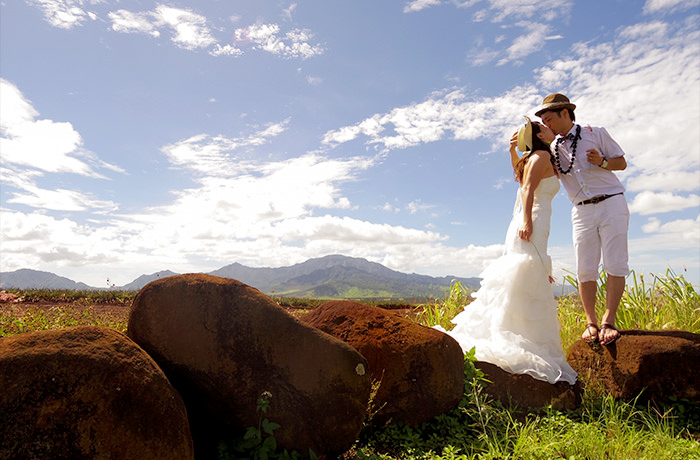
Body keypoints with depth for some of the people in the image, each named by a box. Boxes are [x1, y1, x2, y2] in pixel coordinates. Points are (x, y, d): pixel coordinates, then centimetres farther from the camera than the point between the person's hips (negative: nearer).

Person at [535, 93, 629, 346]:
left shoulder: (596, 133, 5)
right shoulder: (552, 148, 11)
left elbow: (622, 162, 8)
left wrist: (602, 162, -13)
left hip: (611, 204, -2)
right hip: (582, 211, 2)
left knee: (615, 266, -8)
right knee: (585, 269, -4)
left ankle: (609, 321, -5)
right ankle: (590, 322, 1)